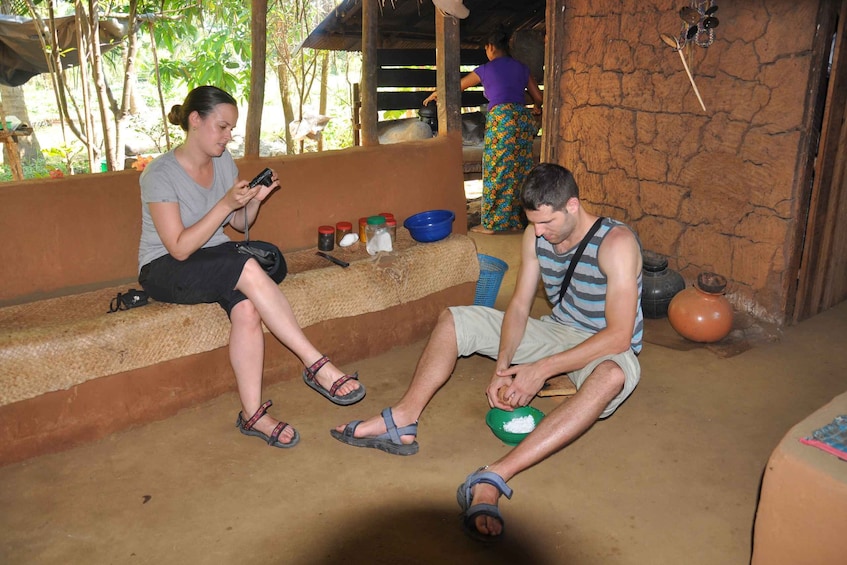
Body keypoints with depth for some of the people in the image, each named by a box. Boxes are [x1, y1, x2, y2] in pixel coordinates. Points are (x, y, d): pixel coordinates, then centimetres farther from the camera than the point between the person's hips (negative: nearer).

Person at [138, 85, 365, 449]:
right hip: (165, 270, -5)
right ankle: (316, 365, -30)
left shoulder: (223, 160, 4)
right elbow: (180, 248, -20)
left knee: (246, 307, -29)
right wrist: (226, 203, -26)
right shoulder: (160, 174, -15)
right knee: (247, 269, -33)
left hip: (217, 259, 5)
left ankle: (252, 413, -22)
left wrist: (254, 200, -9)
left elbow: (240, 224, 12)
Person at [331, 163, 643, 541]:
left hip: (605, 348, -6)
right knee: (455, 319, -4)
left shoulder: (616, 243, -25)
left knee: (613, 375, -44)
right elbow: (519, 305, -5)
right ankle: (401, 422, -16)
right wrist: (502, 367, -21)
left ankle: (490, 481, -53)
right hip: (556, 332, 6)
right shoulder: (536, 236, -7)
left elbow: (619, 336, -30)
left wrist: (542, 369, -33)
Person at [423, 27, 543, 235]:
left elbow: (456, 86, 18)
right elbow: (538, 98, 20)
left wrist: (434, 95, 35)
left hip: (501, 118, -5)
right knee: (519, 171, 11)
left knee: (496, 172, -1)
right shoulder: (521, 68, 18)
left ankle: (490, 223, 3)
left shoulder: (486, 69, 7)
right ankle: (516, 220, 17)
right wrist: (535, 109, 43)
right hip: (523, 119, 5)